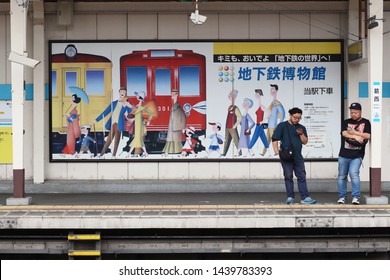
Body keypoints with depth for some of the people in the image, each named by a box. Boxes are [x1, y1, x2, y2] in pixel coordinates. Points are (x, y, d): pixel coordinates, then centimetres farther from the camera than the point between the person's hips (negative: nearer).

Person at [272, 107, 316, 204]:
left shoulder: (301, 128, 13)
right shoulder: (282, 126, 0)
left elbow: (305, 142, 10)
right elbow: (275, 140, -4)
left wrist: (301, 134, -8)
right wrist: (277, 151, -14)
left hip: (298, 156, 4)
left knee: (302, 176, 0)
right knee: (288, 176, 2)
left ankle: (305, 197, 0)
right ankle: (290, 197, 8)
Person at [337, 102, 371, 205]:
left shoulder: (365, 122, 6)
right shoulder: (346, 122, 9)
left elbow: (368, 136, -7)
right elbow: (344, 133, -8)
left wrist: (354, 133, -12)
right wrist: (356, 137, -17)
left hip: (357, 155, -3)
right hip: (344, 154, 3)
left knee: (354, 174, -18)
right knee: (342, 176, 6)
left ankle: (356, 197, -11)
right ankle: (342, 196, 18)